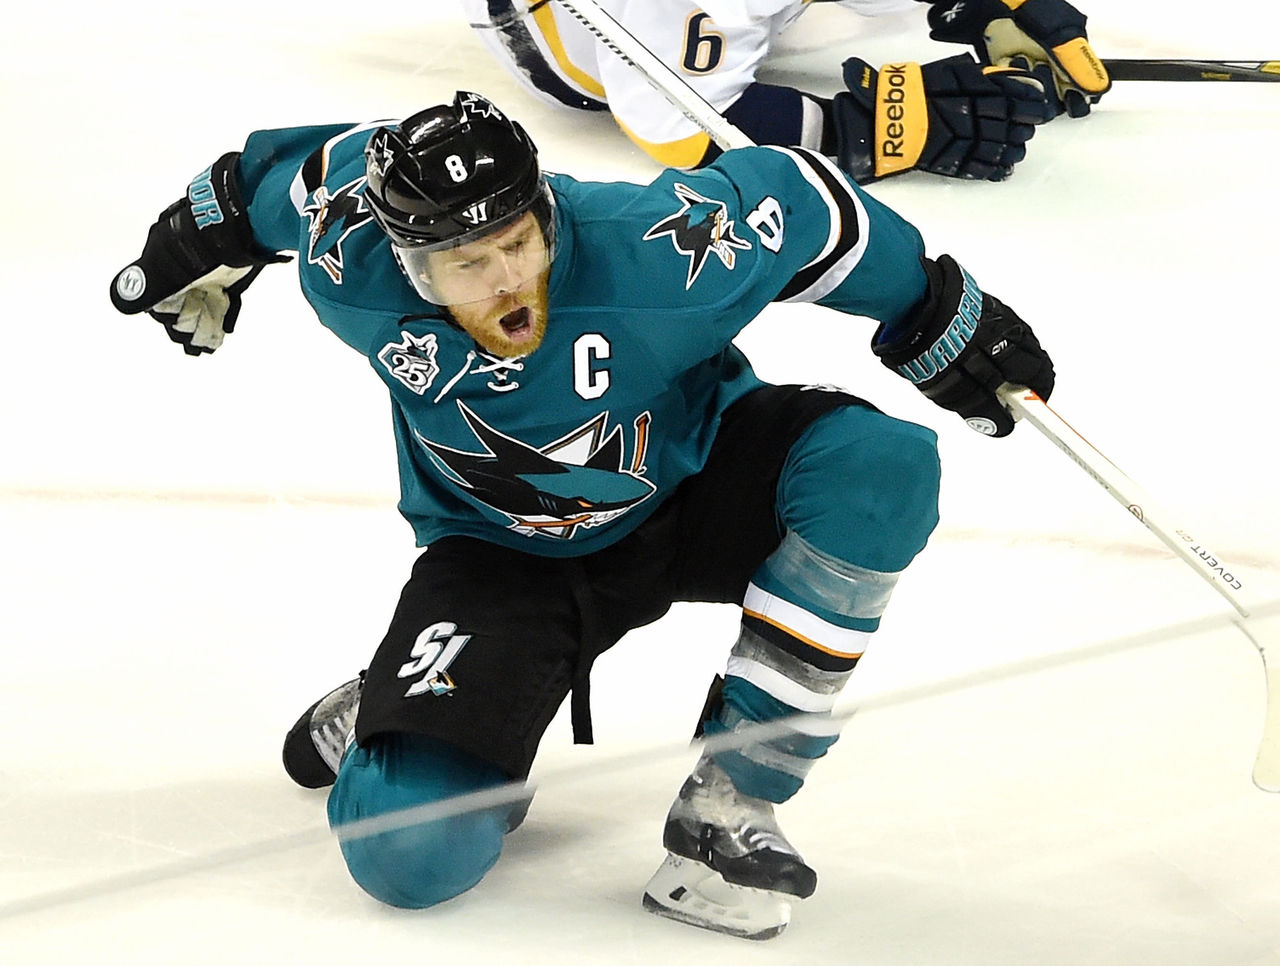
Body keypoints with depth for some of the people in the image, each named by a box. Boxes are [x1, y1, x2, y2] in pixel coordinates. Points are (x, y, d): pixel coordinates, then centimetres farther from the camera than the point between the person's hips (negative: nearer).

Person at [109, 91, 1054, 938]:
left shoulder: (665, 254, -35)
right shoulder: (351, 269, -26)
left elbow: (792, 193, -16)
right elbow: (322, 162, -3)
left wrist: (945, 317, -4)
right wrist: (200, 248, 17)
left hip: (690, 475, 0)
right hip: (504, 547, 0)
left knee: (881, 466, -33)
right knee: (408, 853, -20)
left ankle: (727, 803, -23)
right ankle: (401, 711, 20)